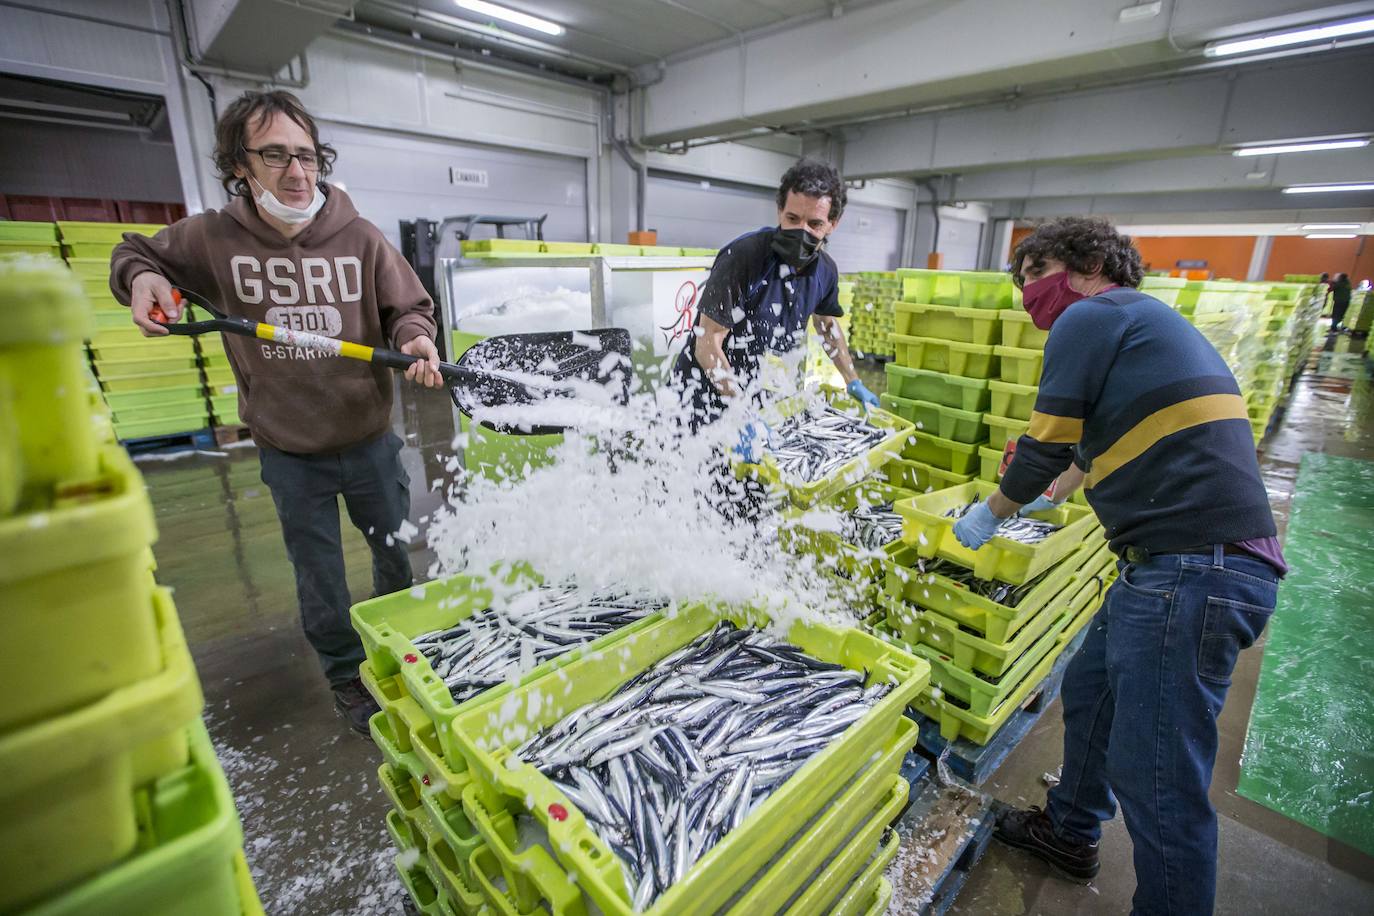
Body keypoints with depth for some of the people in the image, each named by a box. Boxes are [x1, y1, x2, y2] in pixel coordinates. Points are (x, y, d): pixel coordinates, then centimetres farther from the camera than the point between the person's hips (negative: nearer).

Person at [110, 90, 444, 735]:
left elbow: (409, 308, -4)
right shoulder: (214, 239, -6)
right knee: (318, 573, 14)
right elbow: (136, 254, 12)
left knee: (399, 548, 16)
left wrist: (416, 340, -25)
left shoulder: (360, 238, -9)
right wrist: (141, 277, -9)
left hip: (370, 440, 0)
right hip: (288, 452, 0)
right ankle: (346, 674, 38)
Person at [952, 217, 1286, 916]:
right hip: (1194, 561, 11)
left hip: (1190, 569, -11)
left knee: (1156, 779, -2)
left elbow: (1043, 448, -8)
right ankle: (1068, 832, 42)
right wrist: (1049, 496, 45)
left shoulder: (1090, 317, -7)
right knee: (1089, 690, 23)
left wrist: (990, 514, 8)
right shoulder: (1145, 322, 23)